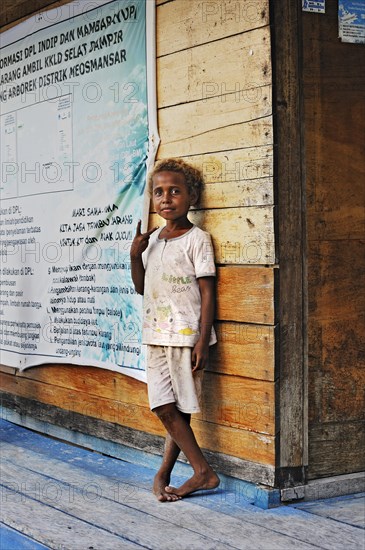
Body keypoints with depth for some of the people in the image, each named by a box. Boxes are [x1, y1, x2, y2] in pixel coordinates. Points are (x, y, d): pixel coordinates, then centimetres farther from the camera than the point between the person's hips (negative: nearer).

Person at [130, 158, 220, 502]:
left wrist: (202, 341, -15)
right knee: (164, 407, 2)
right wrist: (135, 255, 2)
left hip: (186, 335, -6)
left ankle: (163, 473, 10)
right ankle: (203, 472, 7)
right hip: (156, 336, 7)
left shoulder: (197, 239, -5)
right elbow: (141, 287, 20)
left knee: (179, 408, -1)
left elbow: (207, 292, -8)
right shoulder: (152, 239, 14)